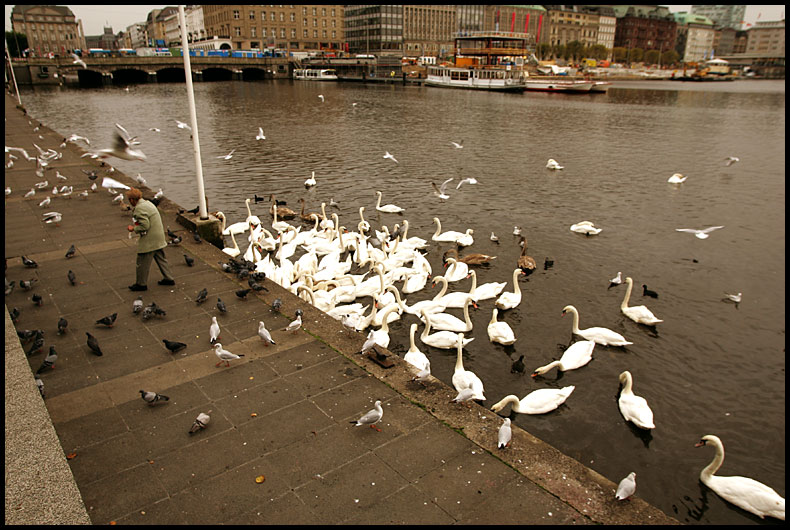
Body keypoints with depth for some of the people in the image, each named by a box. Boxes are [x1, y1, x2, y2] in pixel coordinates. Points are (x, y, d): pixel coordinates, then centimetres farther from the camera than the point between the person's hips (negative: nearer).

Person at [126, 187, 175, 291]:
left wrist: (133, 228, -10)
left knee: (143, 263, 4)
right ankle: (168, 278, 26)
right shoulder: (148, 203, 10)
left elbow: (145, 225, -24)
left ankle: (141, 284, 15)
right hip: (158, 238, 10)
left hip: (149, 241, -9)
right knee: (160, 258, 19)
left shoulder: (139, 208, -20)